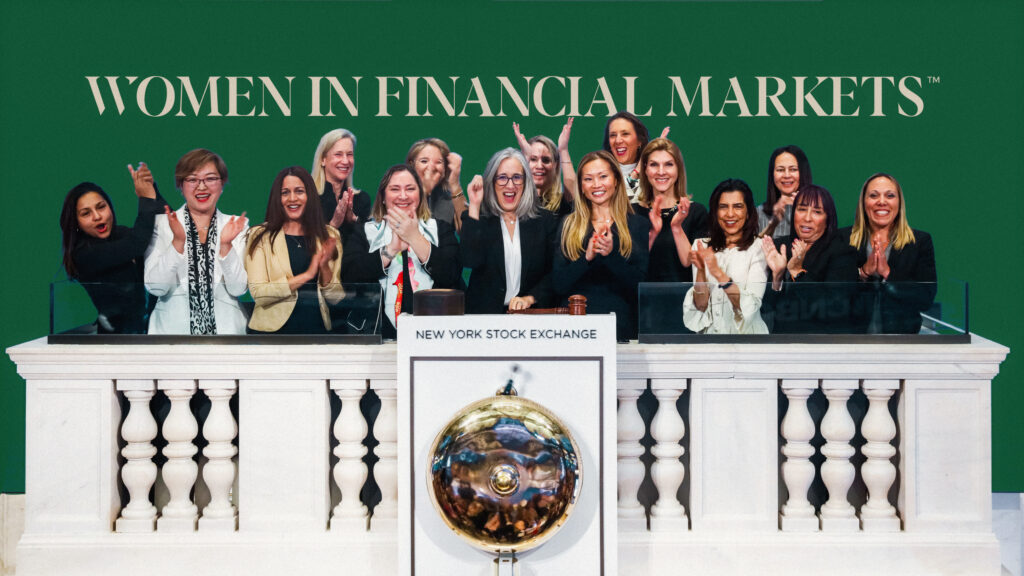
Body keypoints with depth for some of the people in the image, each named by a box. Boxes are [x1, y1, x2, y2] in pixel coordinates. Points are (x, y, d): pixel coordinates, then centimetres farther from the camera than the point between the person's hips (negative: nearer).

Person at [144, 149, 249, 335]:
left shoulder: (236, 225, 10)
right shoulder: (161, 224, 6)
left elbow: (238, 289, 1)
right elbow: (155, 287, -3)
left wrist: (225, 246, -11)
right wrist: (178, 242, -13)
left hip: (224, 327, 1)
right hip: (173, 327, -1)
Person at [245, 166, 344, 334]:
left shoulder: (329, 236, 4)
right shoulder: (260, 237, -4)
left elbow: (335, 298, 3)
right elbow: (258, 293, -15)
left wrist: (324, 267, -15)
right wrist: (307, 275, -19)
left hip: (317, 327, 3)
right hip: (273, 328, -2)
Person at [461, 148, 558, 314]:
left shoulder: (545, 222, 11)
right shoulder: (476, 218, 9)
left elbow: (554, 273, 8)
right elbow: (470, 261, -9)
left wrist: (530, 298, -8)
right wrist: (474, 206, -6)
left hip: (532, 313, 1)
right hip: (484, 311, -1)